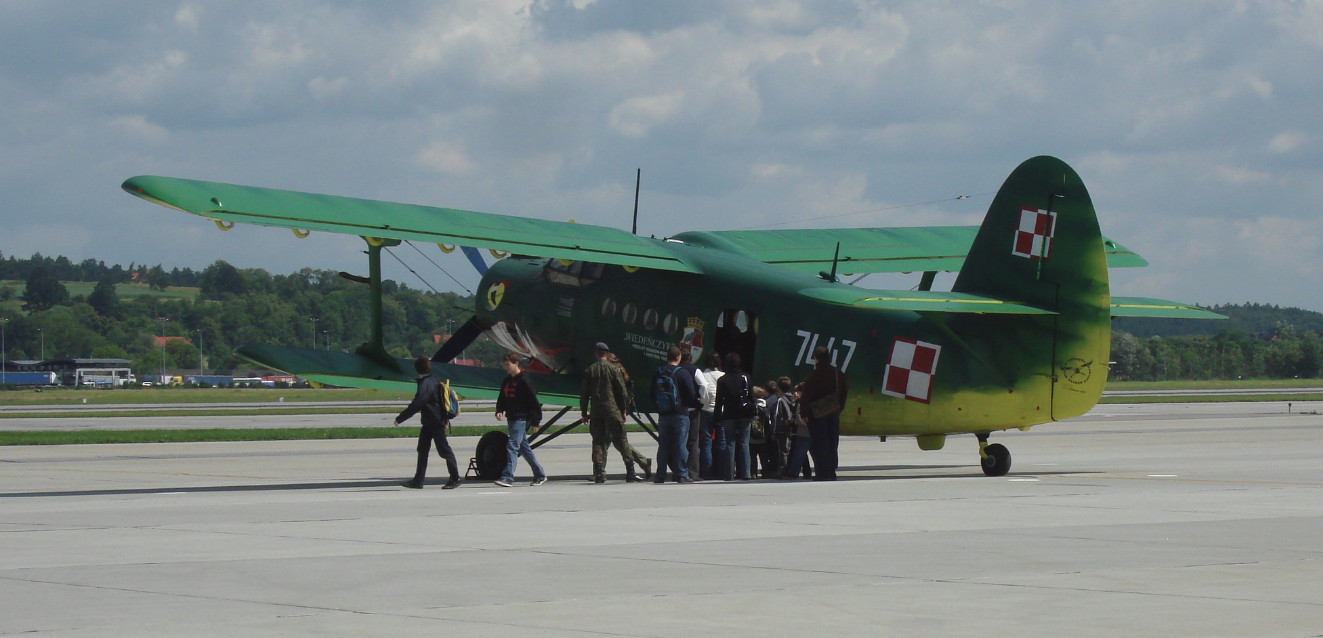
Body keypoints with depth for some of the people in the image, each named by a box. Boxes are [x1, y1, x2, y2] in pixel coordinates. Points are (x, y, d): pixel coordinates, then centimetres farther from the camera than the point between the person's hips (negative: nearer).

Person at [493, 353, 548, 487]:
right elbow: (502, 398, 20)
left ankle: (508, 477, -21)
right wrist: (499, 410, -2)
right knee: (524, 448, 13)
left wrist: (535, 422, -12)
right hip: (511, 419, 9)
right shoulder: (507, 381, 14)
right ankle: (540, 475, 22)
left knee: (512, 446, -16)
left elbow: (534, 402, -11)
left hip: (521, 419, -9)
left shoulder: (524, 380, -11)